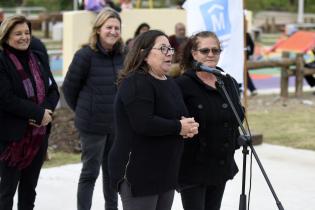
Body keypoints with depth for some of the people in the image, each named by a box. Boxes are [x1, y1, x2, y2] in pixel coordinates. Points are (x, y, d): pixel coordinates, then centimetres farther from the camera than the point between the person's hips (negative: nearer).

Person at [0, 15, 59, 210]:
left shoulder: (39, 59, 9)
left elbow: (53, 90, 8)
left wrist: (46, 111, -12)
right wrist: (39, 112, -19)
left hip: (39, 133, 6)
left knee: (29, 188, 14)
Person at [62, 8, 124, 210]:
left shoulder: (123, 55, 1)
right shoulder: (86, 55, -13)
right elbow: (69, 87, -5)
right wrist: (82, 110, 5)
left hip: (117, 124, 5)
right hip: (93, 125, -5)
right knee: (90, 172, 2)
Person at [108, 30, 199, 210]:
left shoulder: (170, 82, 15)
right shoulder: (135, 83, -15)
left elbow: (180, 115, 21)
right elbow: (144, 123, -27)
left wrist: (189, 126, -3)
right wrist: (178, 127, -16)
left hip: (166, 171, 9)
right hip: (138, 172, -9)